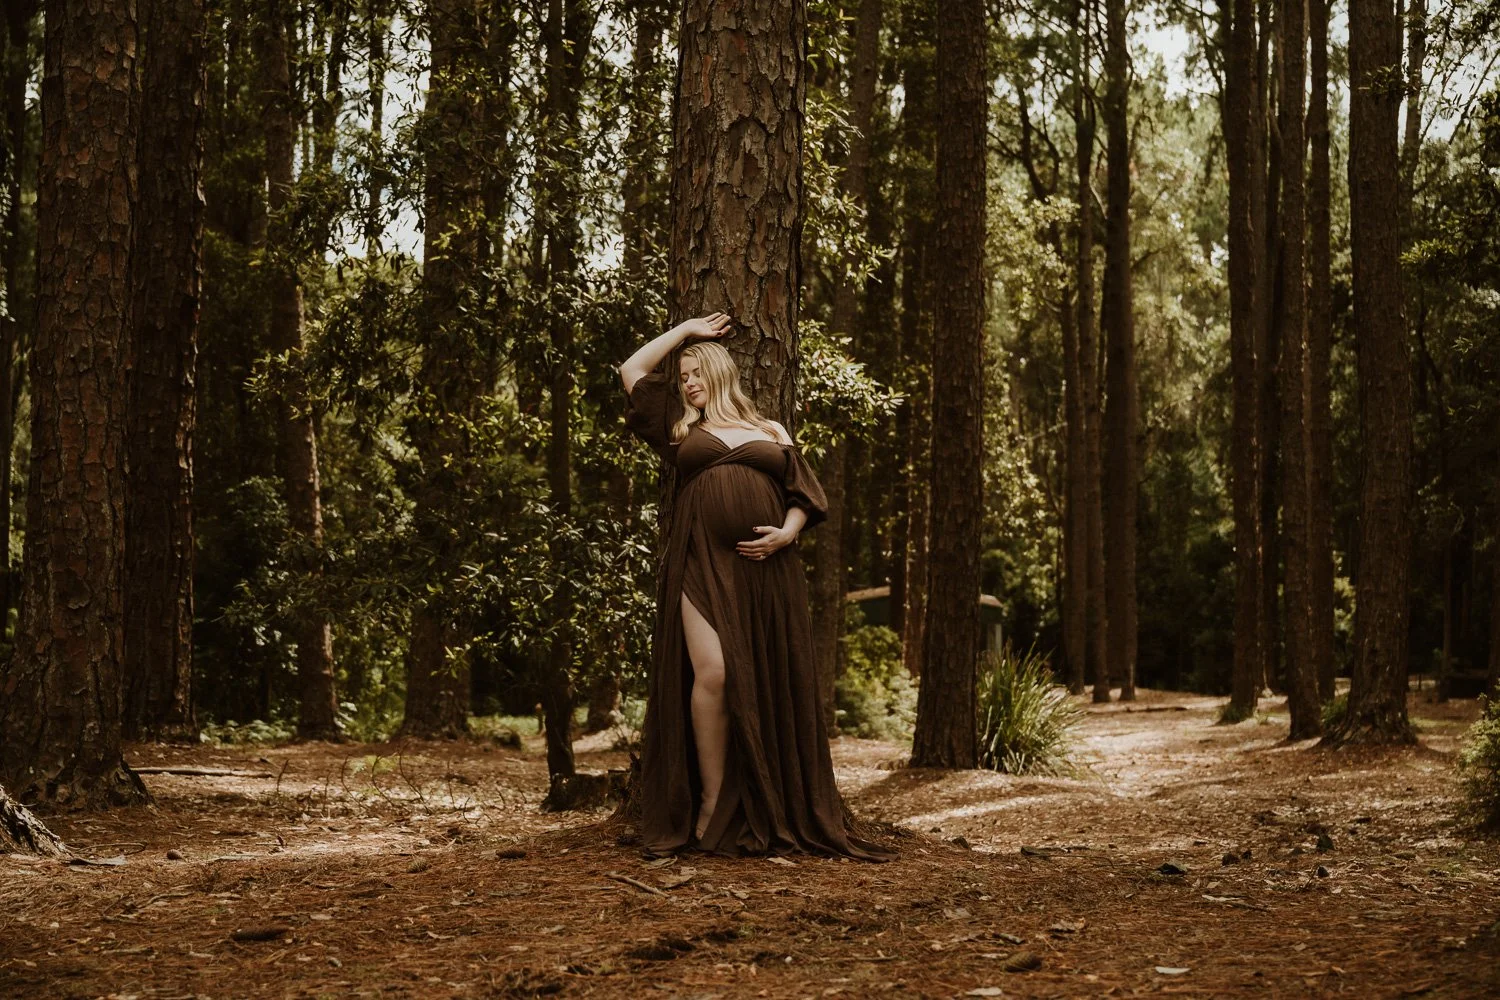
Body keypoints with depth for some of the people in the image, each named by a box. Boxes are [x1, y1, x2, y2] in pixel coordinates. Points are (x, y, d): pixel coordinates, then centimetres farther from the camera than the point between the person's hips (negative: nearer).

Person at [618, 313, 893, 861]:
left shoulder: (773, 433, 21)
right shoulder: (682, 429, 22)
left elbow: (803, 494, 15)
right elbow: (633, 370, 23)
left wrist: (788, 532, -5)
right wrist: (687, 328, 28)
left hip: (766, 569, 1)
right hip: (703, 565, -1)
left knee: (770, 687, -3)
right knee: (713, 675, -17)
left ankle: (773, 814, 1)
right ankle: (712, 806, -12)